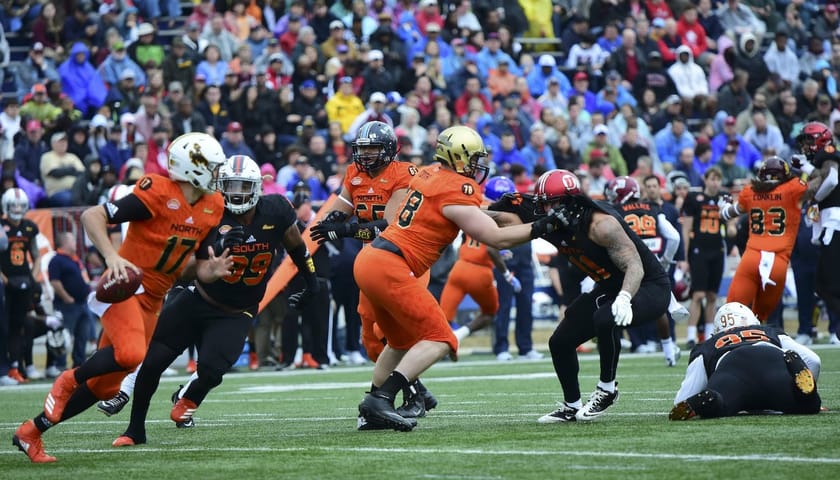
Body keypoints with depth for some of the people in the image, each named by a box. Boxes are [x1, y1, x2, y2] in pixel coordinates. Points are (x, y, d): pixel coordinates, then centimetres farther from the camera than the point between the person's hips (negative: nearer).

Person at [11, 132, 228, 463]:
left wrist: (208, 270, -4)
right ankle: (70, 380, -6)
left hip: (152, 300, 8)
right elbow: (92, 216, -17)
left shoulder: (213, 208, 7)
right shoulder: (158, 194, -17)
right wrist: (111, 256, -30)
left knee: (106, 385, 6)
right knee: (130, 353, -34)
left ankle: (31, 432, 19)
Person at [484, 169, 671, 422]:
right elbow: (505, 219, -2)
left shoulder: (600, 225, -29)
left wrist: (624, 298, -50)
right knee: (560, 342, 5)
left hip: (648, 286, -8)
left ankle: (607, 389, -14)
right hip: (610, 288, 8)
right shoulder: (550, 224, -7)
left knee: (605, 320, -35)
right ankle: (572, 407, 24)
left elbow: (634, 265, -34)